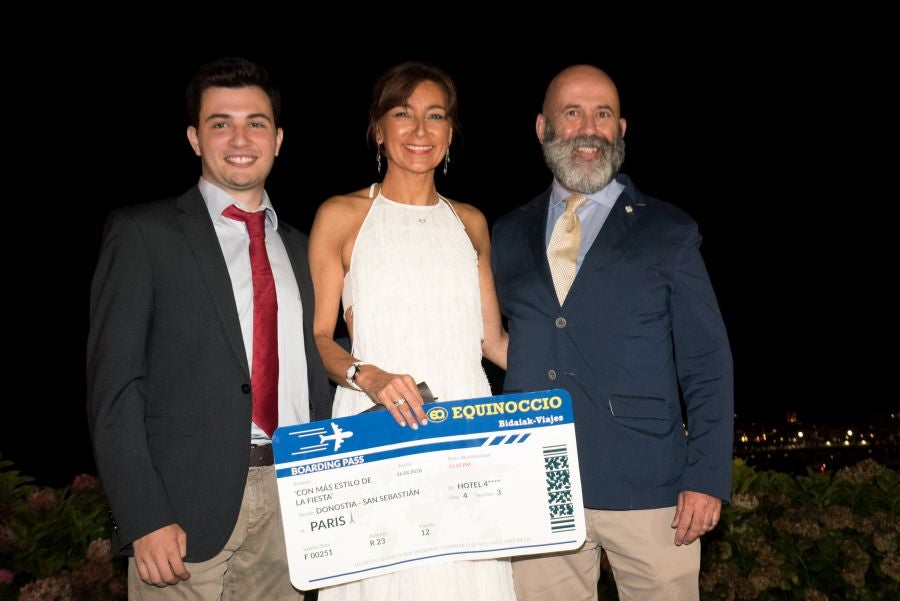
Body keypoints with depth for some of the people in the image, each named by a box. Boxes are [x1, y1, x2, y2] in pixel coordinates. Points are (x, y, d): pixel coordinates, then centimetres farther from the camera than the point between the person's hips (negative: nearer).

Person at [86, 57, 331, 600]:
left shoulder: (300, 250, 14)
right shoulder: (142, 233, 0)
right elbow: (113, 386, -7)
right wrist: (145, 518, -15)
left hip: (292, 504, 4)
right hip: (188, 506, -4)